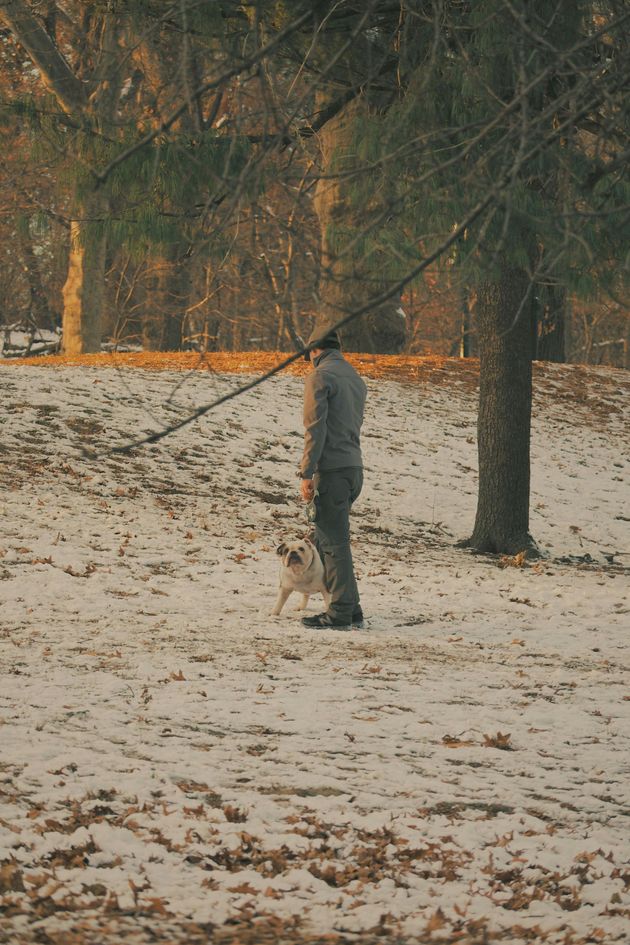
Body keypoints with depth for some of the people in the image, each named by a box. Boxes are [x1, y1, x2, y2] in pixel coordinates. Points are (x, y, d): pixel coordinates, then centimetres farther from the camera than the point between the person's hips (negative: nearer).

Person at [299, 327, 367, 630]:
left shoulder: (320, 377, -9)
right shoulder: (355, 378, 17)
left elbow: (315, 429, -16)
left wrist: (306, 474, -14)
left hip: (332, 468, -8)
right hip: (354, 466, 8)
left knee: (334, 541, -5)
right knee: (328, 538, 15)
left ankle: (341, 613, -5)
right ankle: (349, 608, 15)